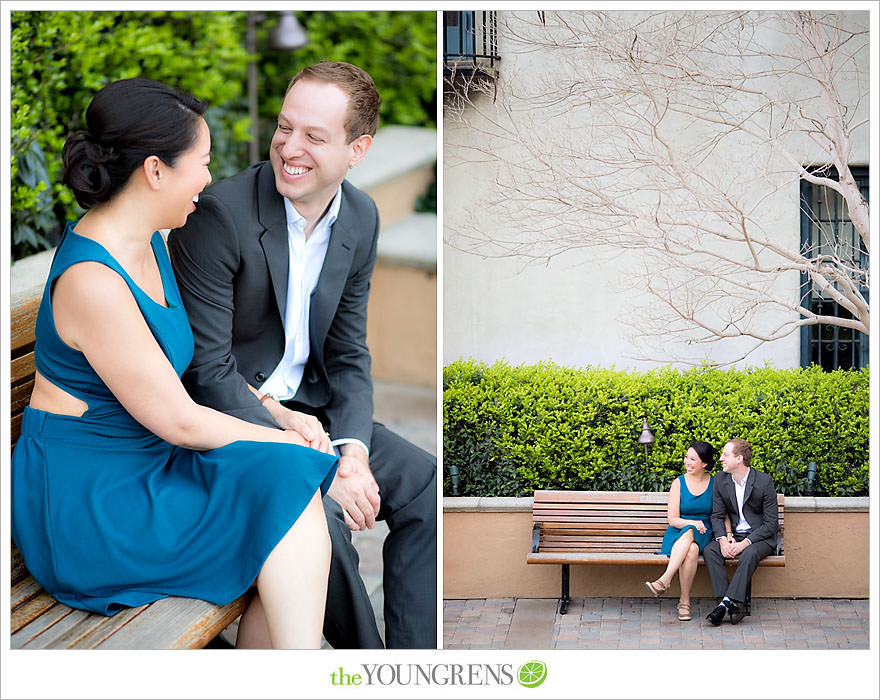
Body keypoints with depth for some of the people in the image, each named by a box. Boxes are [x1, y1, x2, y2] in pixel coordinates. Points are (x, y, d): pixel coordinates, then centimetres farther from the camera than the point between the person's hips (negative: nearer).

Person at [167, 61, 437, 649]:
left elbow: (348, 355, 7)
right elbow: (206, 372, -21)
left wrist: (354, 451, -13)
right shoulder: (220, 213, -21)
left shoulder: (361, 218, 1)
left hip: (303, 410, 7)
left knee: (427, 484, -5)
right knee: (319, 515, -29)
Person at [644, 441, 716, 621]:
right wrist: (692, 523, -19)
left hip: (703, 534, 0)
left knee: (691, 545, -38)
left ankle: (664, 580, -41)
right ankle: (685, 600, -37)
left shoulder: (715, 483, 7)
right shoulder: (679, 483, 6)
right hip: (678, 534, 0)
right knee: (691, 549, -37)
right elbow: (672, 519, 0)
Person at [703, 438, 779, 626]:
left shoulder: (764, 481, -13)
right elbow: (717, 516, 5)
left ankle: (728, 602, -37)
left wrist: (744, 543, -23)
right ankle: (726, 601, -32)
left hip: (760, 537, -5)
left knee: (749, 554, -37)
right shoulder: (721, 480, 2)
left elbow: (771, 523, -13)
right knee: (709, 550, -24)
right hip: (733, 535, 5)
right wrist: (723, 539, -16)